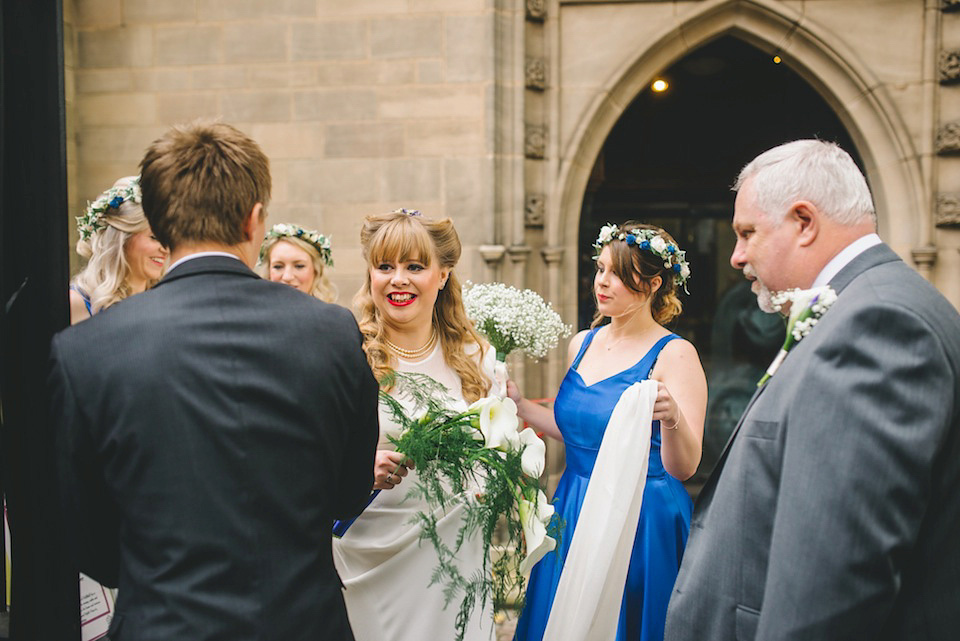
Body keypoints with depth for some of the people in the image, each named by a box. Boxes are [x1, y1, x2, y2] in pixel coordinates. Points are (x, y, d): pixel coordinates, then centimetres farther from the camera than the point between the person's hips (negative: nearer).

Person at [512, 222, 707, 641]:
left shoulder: (674, 355, -14)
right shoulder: (582, 344, 5)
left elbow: (684, 467, -21)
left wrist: (671, 417, -40)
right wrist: (518, 404, 12)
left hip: (642, 523, -6)